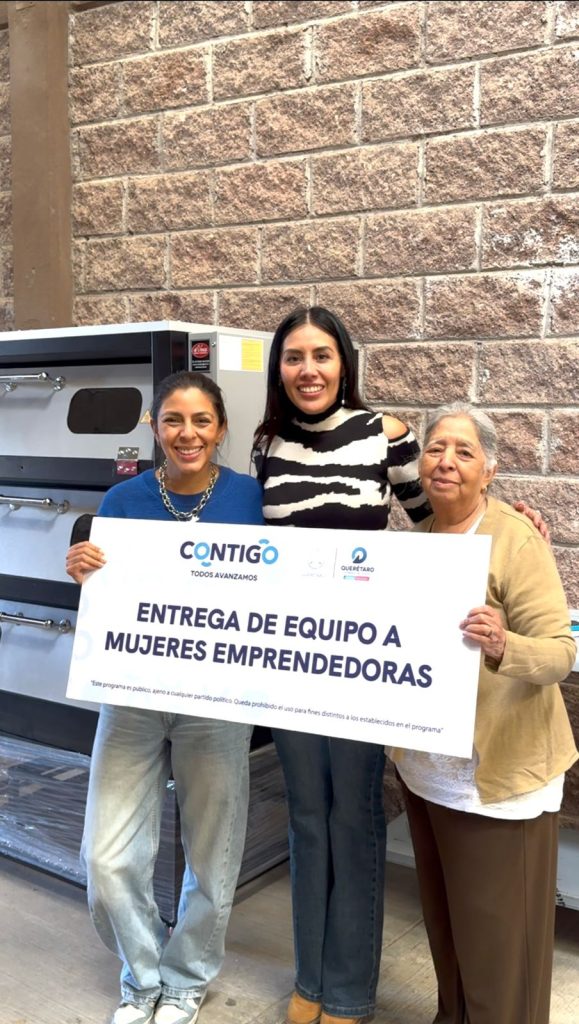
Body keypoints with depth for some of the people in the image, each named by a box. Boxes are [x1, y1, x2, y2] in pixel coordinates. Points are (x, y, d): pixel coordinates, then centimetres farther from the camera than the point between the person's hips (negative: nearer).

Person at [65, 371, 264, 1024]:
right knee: (109, 859, 3)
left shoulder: (250, 497, -7)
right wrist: (85, 576, -19)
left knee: (211, 857, 13)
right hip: (135, 697, 1)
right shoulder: (124, 500, -5)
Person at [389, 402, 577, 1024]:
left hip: (497, 773, -6)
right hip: (426, 768, 6)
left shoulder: (515, 540, -15)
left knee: (496, 931, 6)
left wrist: (501, 646, -39)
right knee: (445, 916, 21)